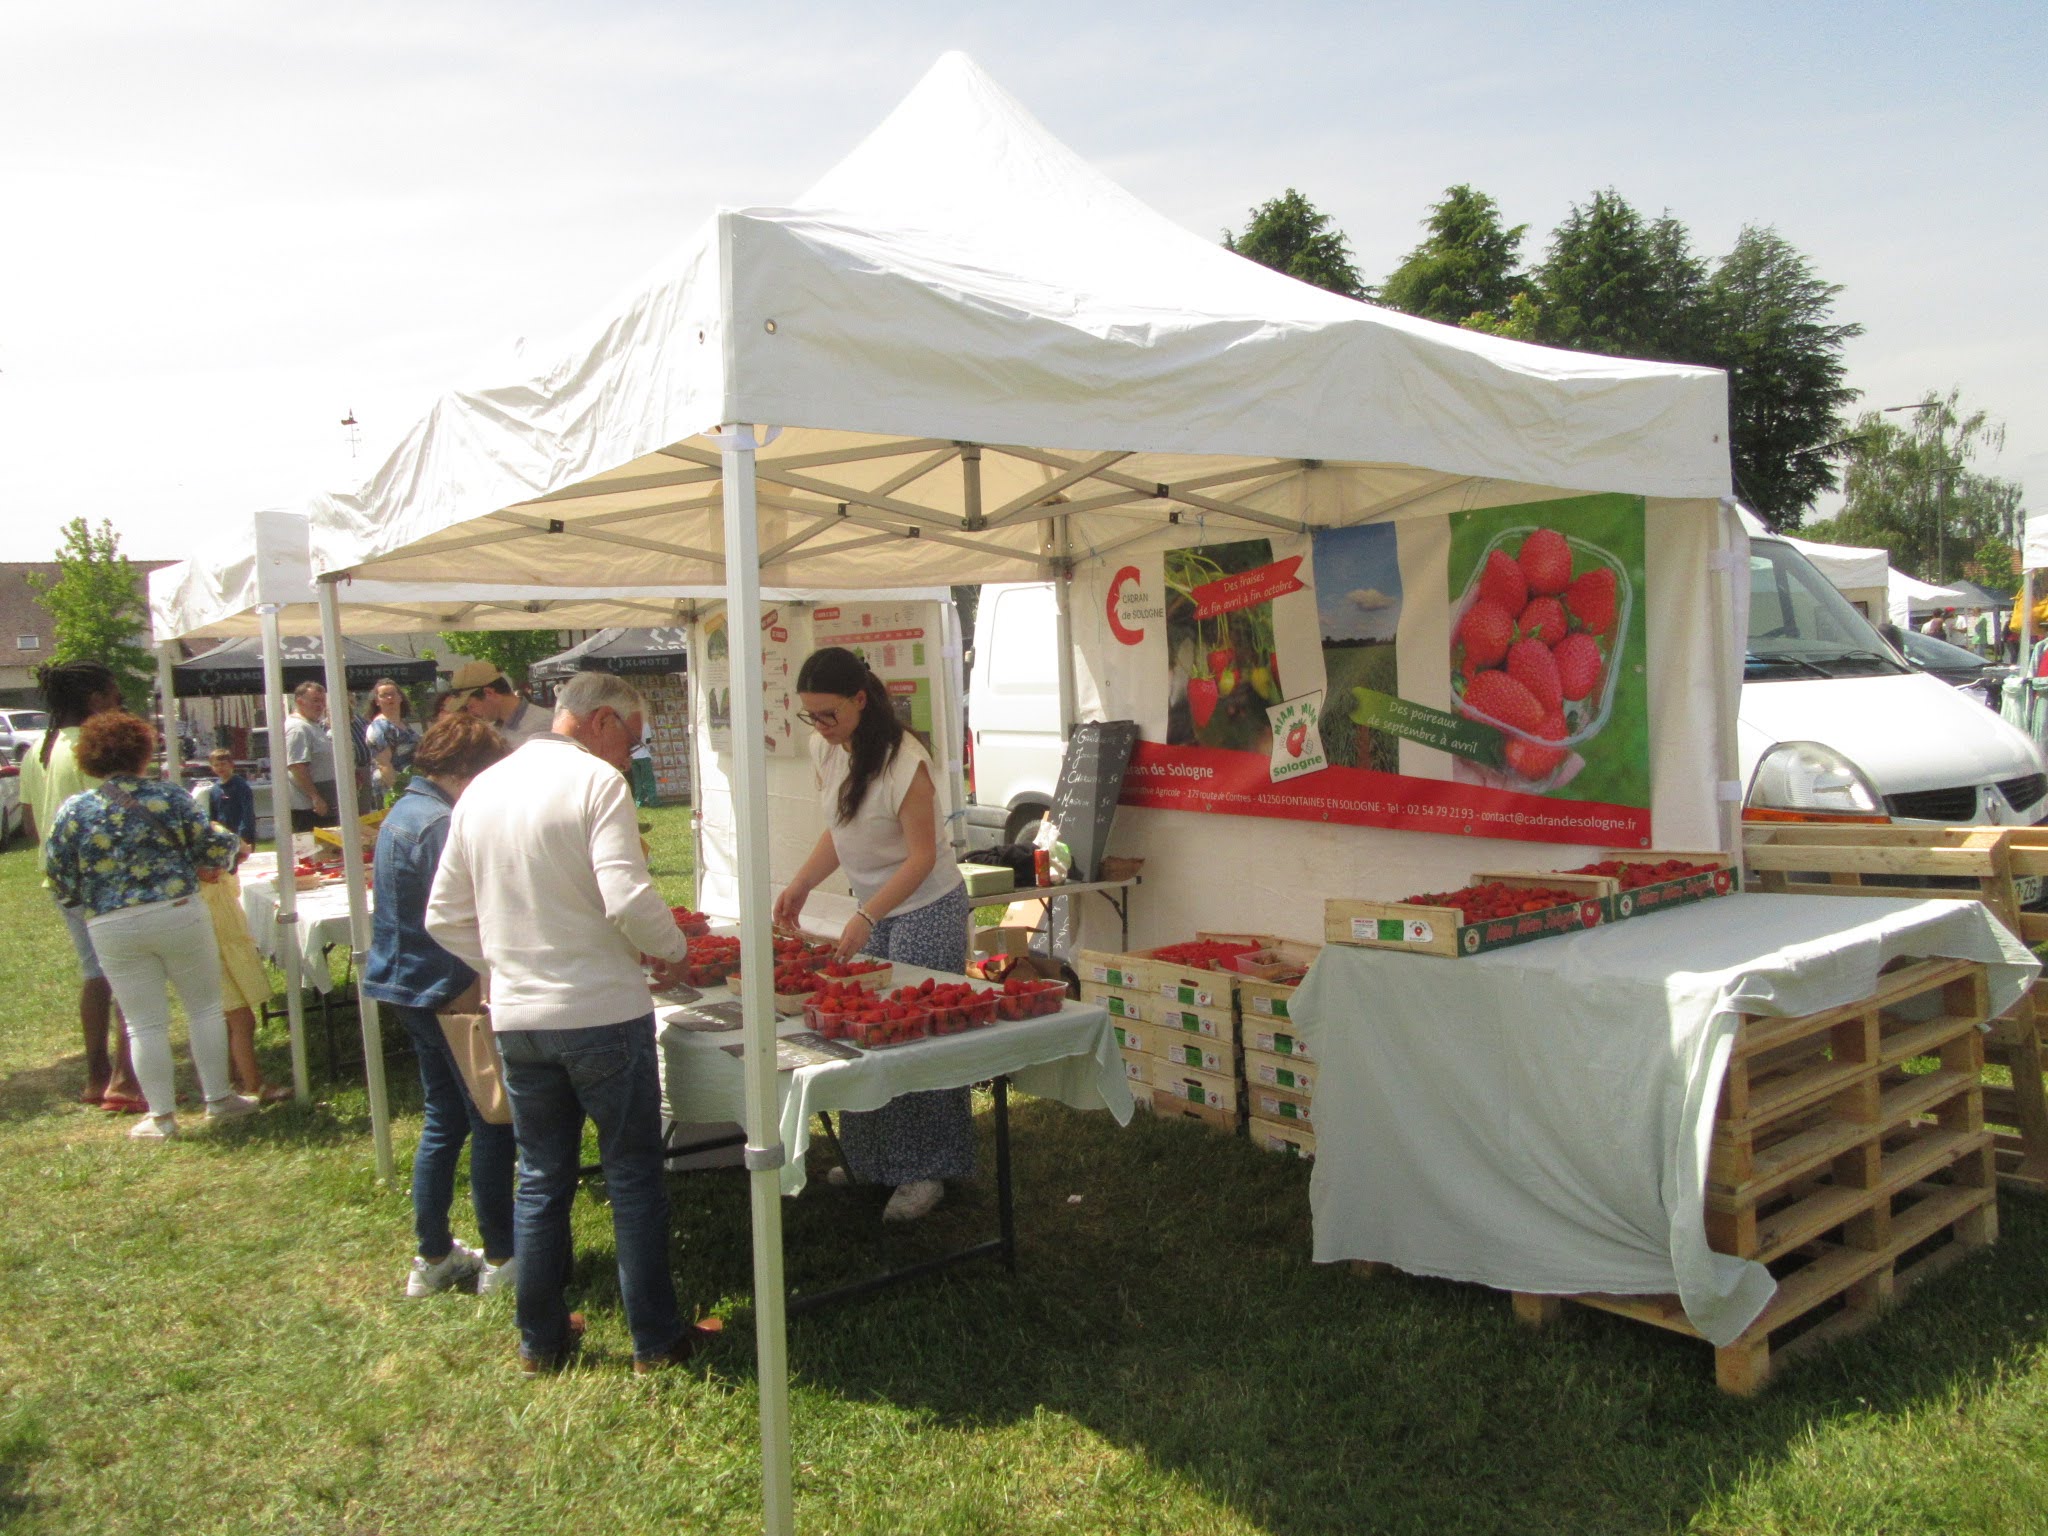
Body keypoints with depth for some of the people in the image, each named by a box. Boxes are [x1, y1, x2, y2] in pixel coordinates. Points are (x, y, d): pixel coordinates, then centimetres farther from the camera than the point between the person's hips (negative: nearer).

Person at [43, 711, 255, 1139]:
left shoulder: (72, 811, 1)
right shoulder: (167, 796, -4)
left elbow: (59, 878, 4)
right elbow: (213, 847, -4)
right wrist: (227, 845, 18)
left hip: (112, 928, 1)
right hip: (178, 913, -1)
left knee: (145, 1023, 8)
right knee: (205, 1007, 13)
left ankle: (162, 1116, 14)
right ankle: (219, 1097, 17)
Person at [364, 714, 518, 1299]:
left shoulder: (405, 811, 11)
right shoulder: (439, 824, -21)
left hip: (410, 987, 10)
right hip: (444, 991, -10)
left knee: (444, 1121, 18)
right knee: (490, 1125, 2)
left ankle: (433, 1257, 26)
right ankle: (500, 1257, 12)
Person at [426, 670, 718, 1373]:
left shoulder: (482, 789, 8)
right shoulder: (596, 780, -13)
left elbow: (445, 918, 11)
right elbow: (627, 898, -24)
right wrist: (674, 950, -6)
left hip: (516, 1019, 6)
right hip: (602, 1012, -6)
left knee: (540, 1180, 18)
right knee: (634, 1180, 8)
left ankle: (541, 1338, 28)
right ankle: (655, 1338, 18)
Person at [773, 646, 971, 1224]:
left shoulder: (904, 762, -23)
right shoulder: (826, 749, 0)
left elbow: (922, 857, -21)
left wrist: (866, 918, -27)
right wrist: (800, 885, 1)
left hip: (927, 908, -7)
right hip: (874, 905, 8)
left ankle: (926, 1172, 9)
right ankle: (869, 1159, 25)